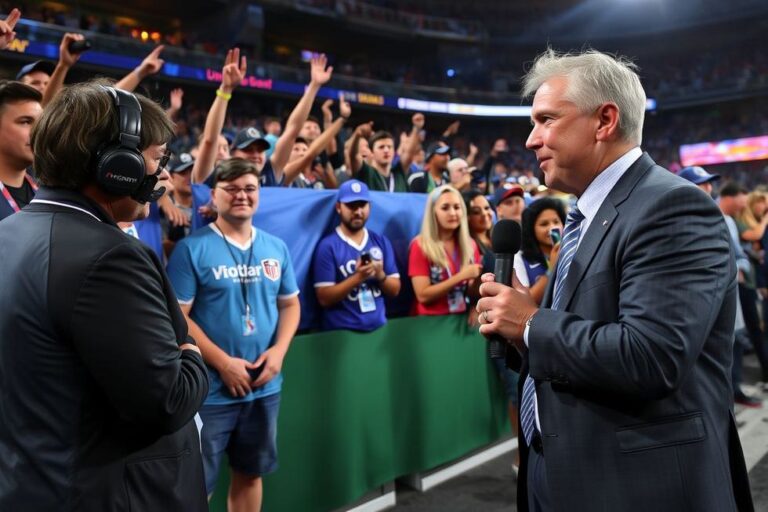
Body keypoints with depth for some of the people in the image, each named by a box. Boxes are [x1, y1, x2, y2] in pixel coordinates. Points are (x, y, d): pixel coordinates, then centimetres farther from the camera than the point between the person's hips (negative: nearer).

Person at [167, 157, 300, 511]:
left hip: (265, 387, 5)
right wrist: (224, 363, -18)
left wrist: (278, 351, -6)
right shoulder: (192, 248, -9)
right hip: (210, 389, -4)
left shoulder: (276, 248, 6)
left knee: (250, 473, 20)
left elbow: (290, 304, 12)